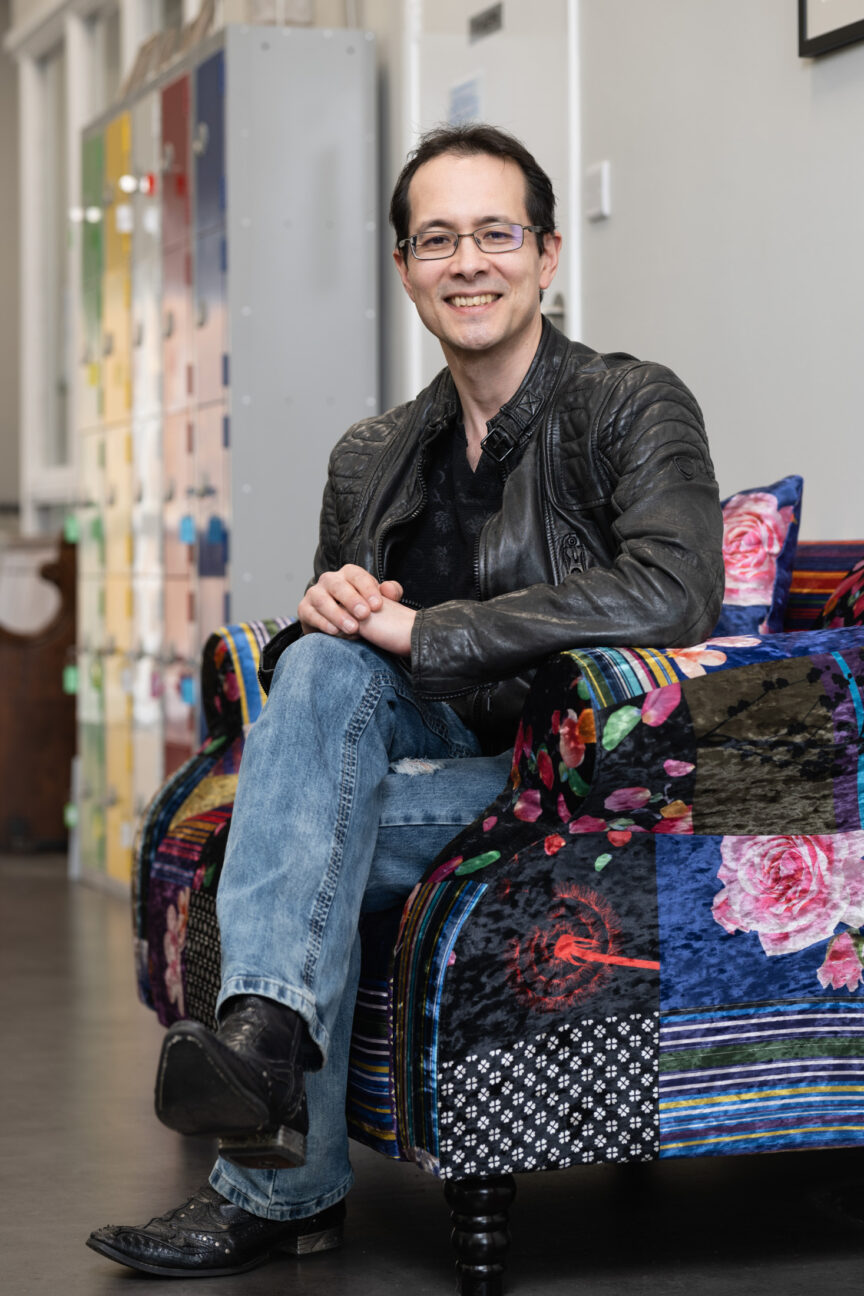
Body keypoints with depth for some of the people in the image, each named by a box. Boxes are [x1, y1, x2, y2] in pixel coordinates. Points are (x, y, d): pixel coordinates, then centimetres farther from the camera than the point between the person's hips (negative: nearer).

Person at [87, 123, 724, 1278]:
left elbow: (672, 594, -26)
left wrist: (422, 631, -23)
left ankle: (279, 1188, -19)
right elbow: (331, 664, 20)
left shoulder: (633, 407, -7)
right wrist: (328, 613, -8)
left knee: (290, 835, -27)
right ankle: (264, 1027, -35)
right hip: (434, 759, 6)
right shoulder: (371, 459, 12)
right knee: (321, 664, -26)